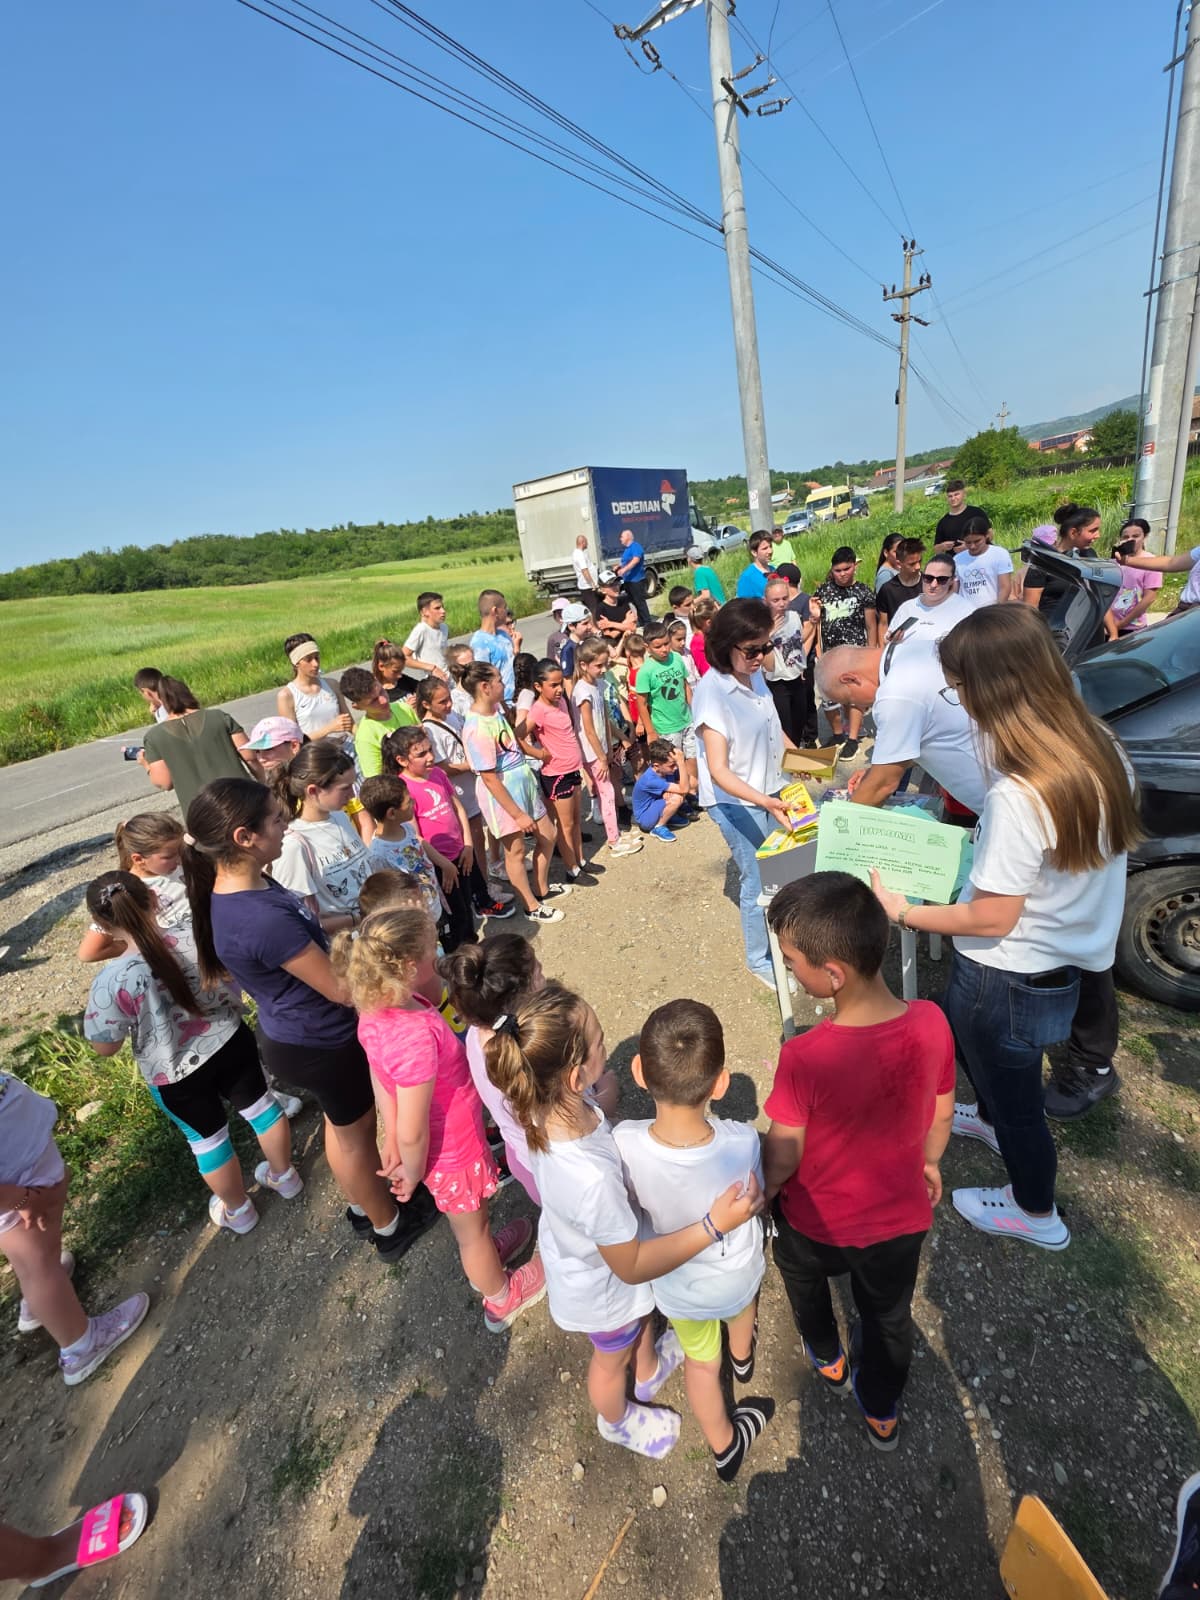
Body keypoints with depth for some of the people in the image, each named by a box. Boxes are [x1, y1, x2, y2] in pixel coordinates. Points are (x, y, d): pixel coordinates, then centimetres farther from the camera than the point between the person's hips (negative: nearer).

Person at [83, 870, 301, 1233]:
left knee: (207, 1137, 22)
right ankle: (284, 1176, 48)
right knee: (260, 1107, 25)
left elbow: (104, 1047, -13)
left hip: (176, 1077, -2)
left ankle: (237, 1210, 46)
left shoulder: (112, 982, -30)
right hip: (232, 1043, 3)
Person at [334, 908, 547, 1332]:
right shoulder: (416, 1037, -43)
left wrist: (391, 1141, 10)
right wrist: (413, 1174, -11)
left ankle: (483, 1260, 64)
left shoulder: (375, 1009, -17)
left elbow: (381, 1080, -2)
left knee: (466, 1219, 35)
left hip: (440, 1143, 7)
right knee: (472, 1229, 24)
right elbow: (413, 1133, -32)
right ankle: (501, 1299, 53)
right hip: (452, 1152, -7)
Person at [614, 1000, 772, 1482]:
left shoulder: (623, 1143, -39)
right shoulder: (742, 1142, -40)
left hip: (676, 1286, 0)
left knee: (700, 1361, 31)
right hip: (735, 1277, 1)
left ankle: (725, 1447, 58)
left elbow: (635, 1204, -16)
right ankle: (743, 1356, 69)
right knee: (742, 1301, 38)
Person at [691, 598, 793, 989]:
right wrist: (764, 801, -37)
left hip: (771, 792, 7)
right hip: (736, 801, -6)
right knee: (758, 880, 5)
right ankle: (759, 960, 29)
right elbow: (719, 771, -26)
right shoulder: (711, 692, -22)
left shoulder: (755, 675, -1)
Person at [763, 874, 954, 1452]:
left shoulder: (805, 1058, -40)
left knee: (805, 1279, 34)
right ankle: (882, 1415, 59)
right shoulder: (931, 1022, -26)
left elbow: (781, 1159, -23)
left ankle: (830, 1360, 62)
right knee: (889, 1316, 32)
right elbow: (941, 1114, -7)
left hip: (816, 1222, -2)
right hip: (901, 1217, 3)